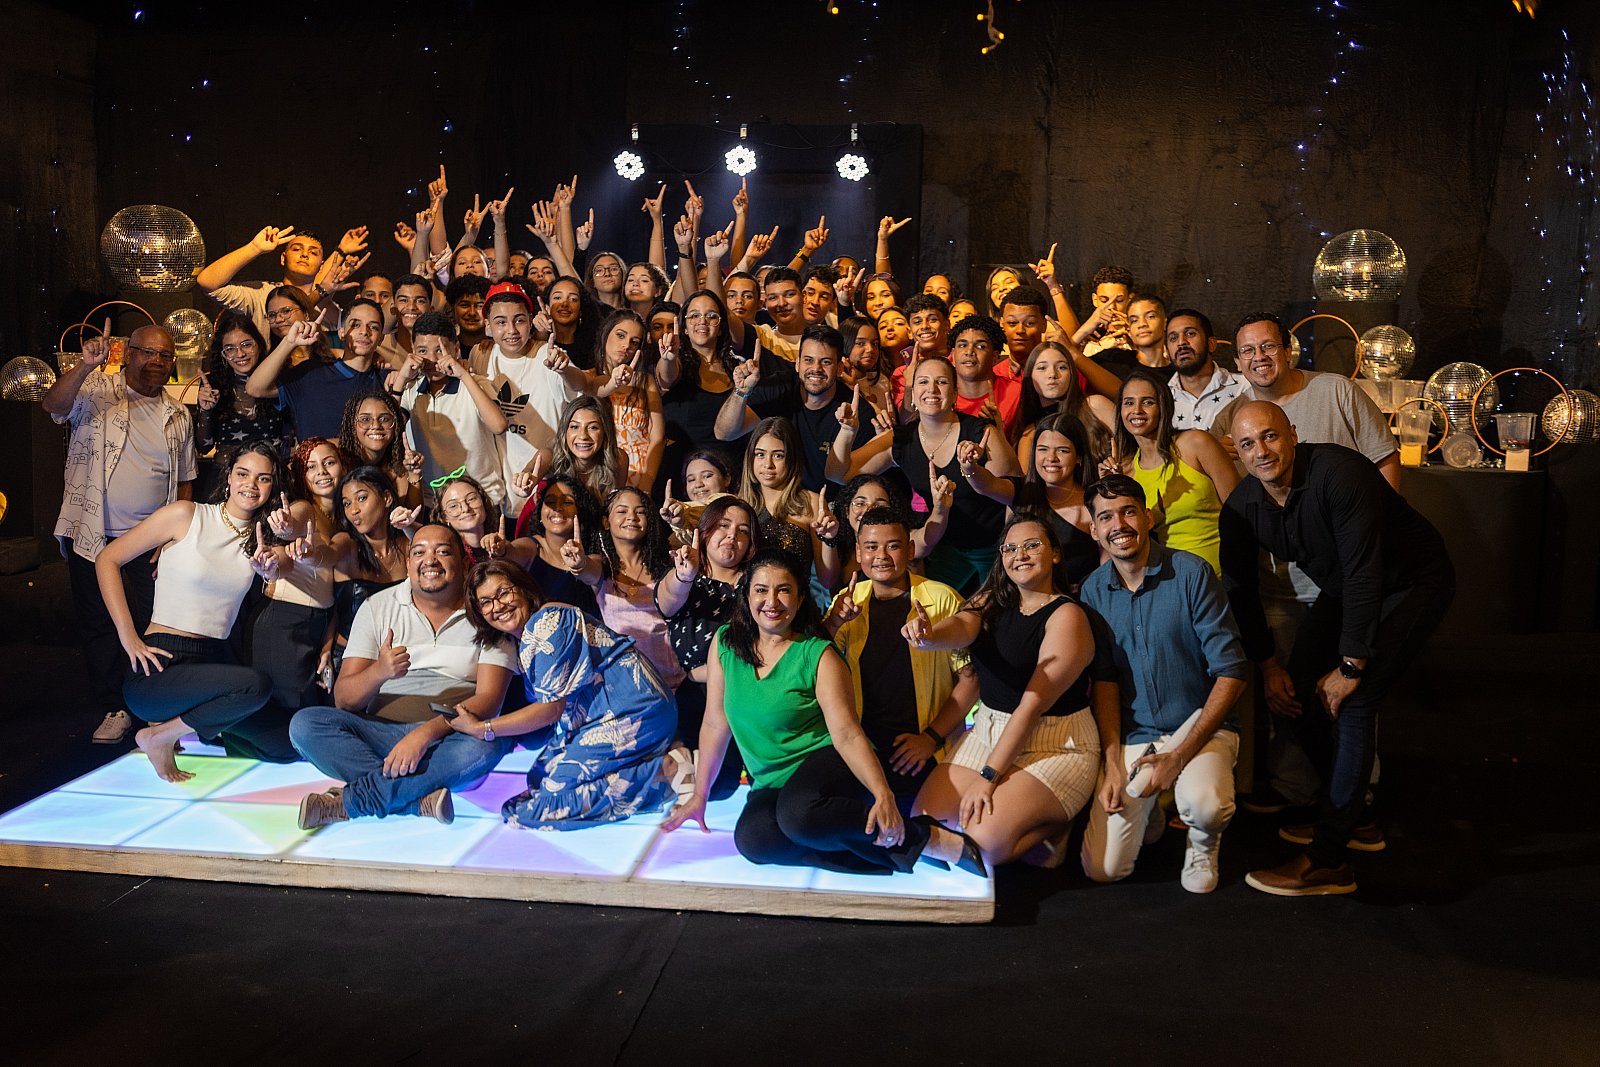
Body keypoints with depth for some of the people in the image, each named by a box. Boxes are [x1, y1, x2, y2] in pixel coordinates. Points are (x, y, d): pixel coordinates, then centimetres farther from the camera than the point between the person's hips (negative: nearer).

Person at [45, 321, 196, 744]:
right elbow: (53, 405, -24)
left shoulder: (178, 416, 9)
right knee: (98, 625, 6)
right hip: (93, 534, -2)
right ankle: (112, 709, 18)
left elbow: (185, 481, 12)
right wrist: (86, 365, -39)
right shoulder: (96, 390, -3)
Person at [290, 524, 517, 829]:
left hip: (447, 740, -2)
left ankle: (347, 802, -24)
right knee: (305, 724, -22)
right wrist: (379, 672, -23)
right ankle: (418, 799, -29)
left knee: (485, 746, -36)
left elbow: (489, 698, -9)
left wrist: (427, 732, -25)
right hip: (381, 733, 2)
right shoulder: (378, 607, 7)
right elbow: (343, 698, 0)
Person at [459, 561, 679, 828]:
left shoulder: (546, 622, -13)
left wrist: (481, 729, -11)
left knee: (549, 801, -14)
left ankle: (664, 771, -13)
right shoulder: (524, 640, 19)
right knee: (540, 776, 8)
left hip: (633, 711, -11)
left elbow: (552, 708, -15)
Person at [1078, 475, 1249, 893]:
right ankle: (1149, 816, 25)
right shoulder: (1093, 591, 1)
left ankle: (1203, 844, 3)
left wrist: (1181, 755, -18)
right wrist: (1112, 766, -7)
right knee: (1102, 869, -8)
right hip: (1131, 738, 3)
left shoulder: (1190, 573, -11)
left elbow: (1231, 671, -12)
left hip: (1201, 728, -3)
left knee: (1205, 806, -35)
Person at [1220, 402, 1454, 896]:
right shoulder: (1241, 507, -12)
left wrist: (1350, 666, -28)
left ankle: (1326, 861, -14)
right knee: (1298, 693, 1)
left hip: (1414, 582, -7)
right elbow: (1240, 589, 1)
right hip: (1342, 590, 8)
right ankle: (1346, 811, 24)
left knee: (1352, 703, -18)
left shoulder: (1339, 474, -33)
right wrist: (1267, 665, -1)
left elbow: (1364, 575, -32)